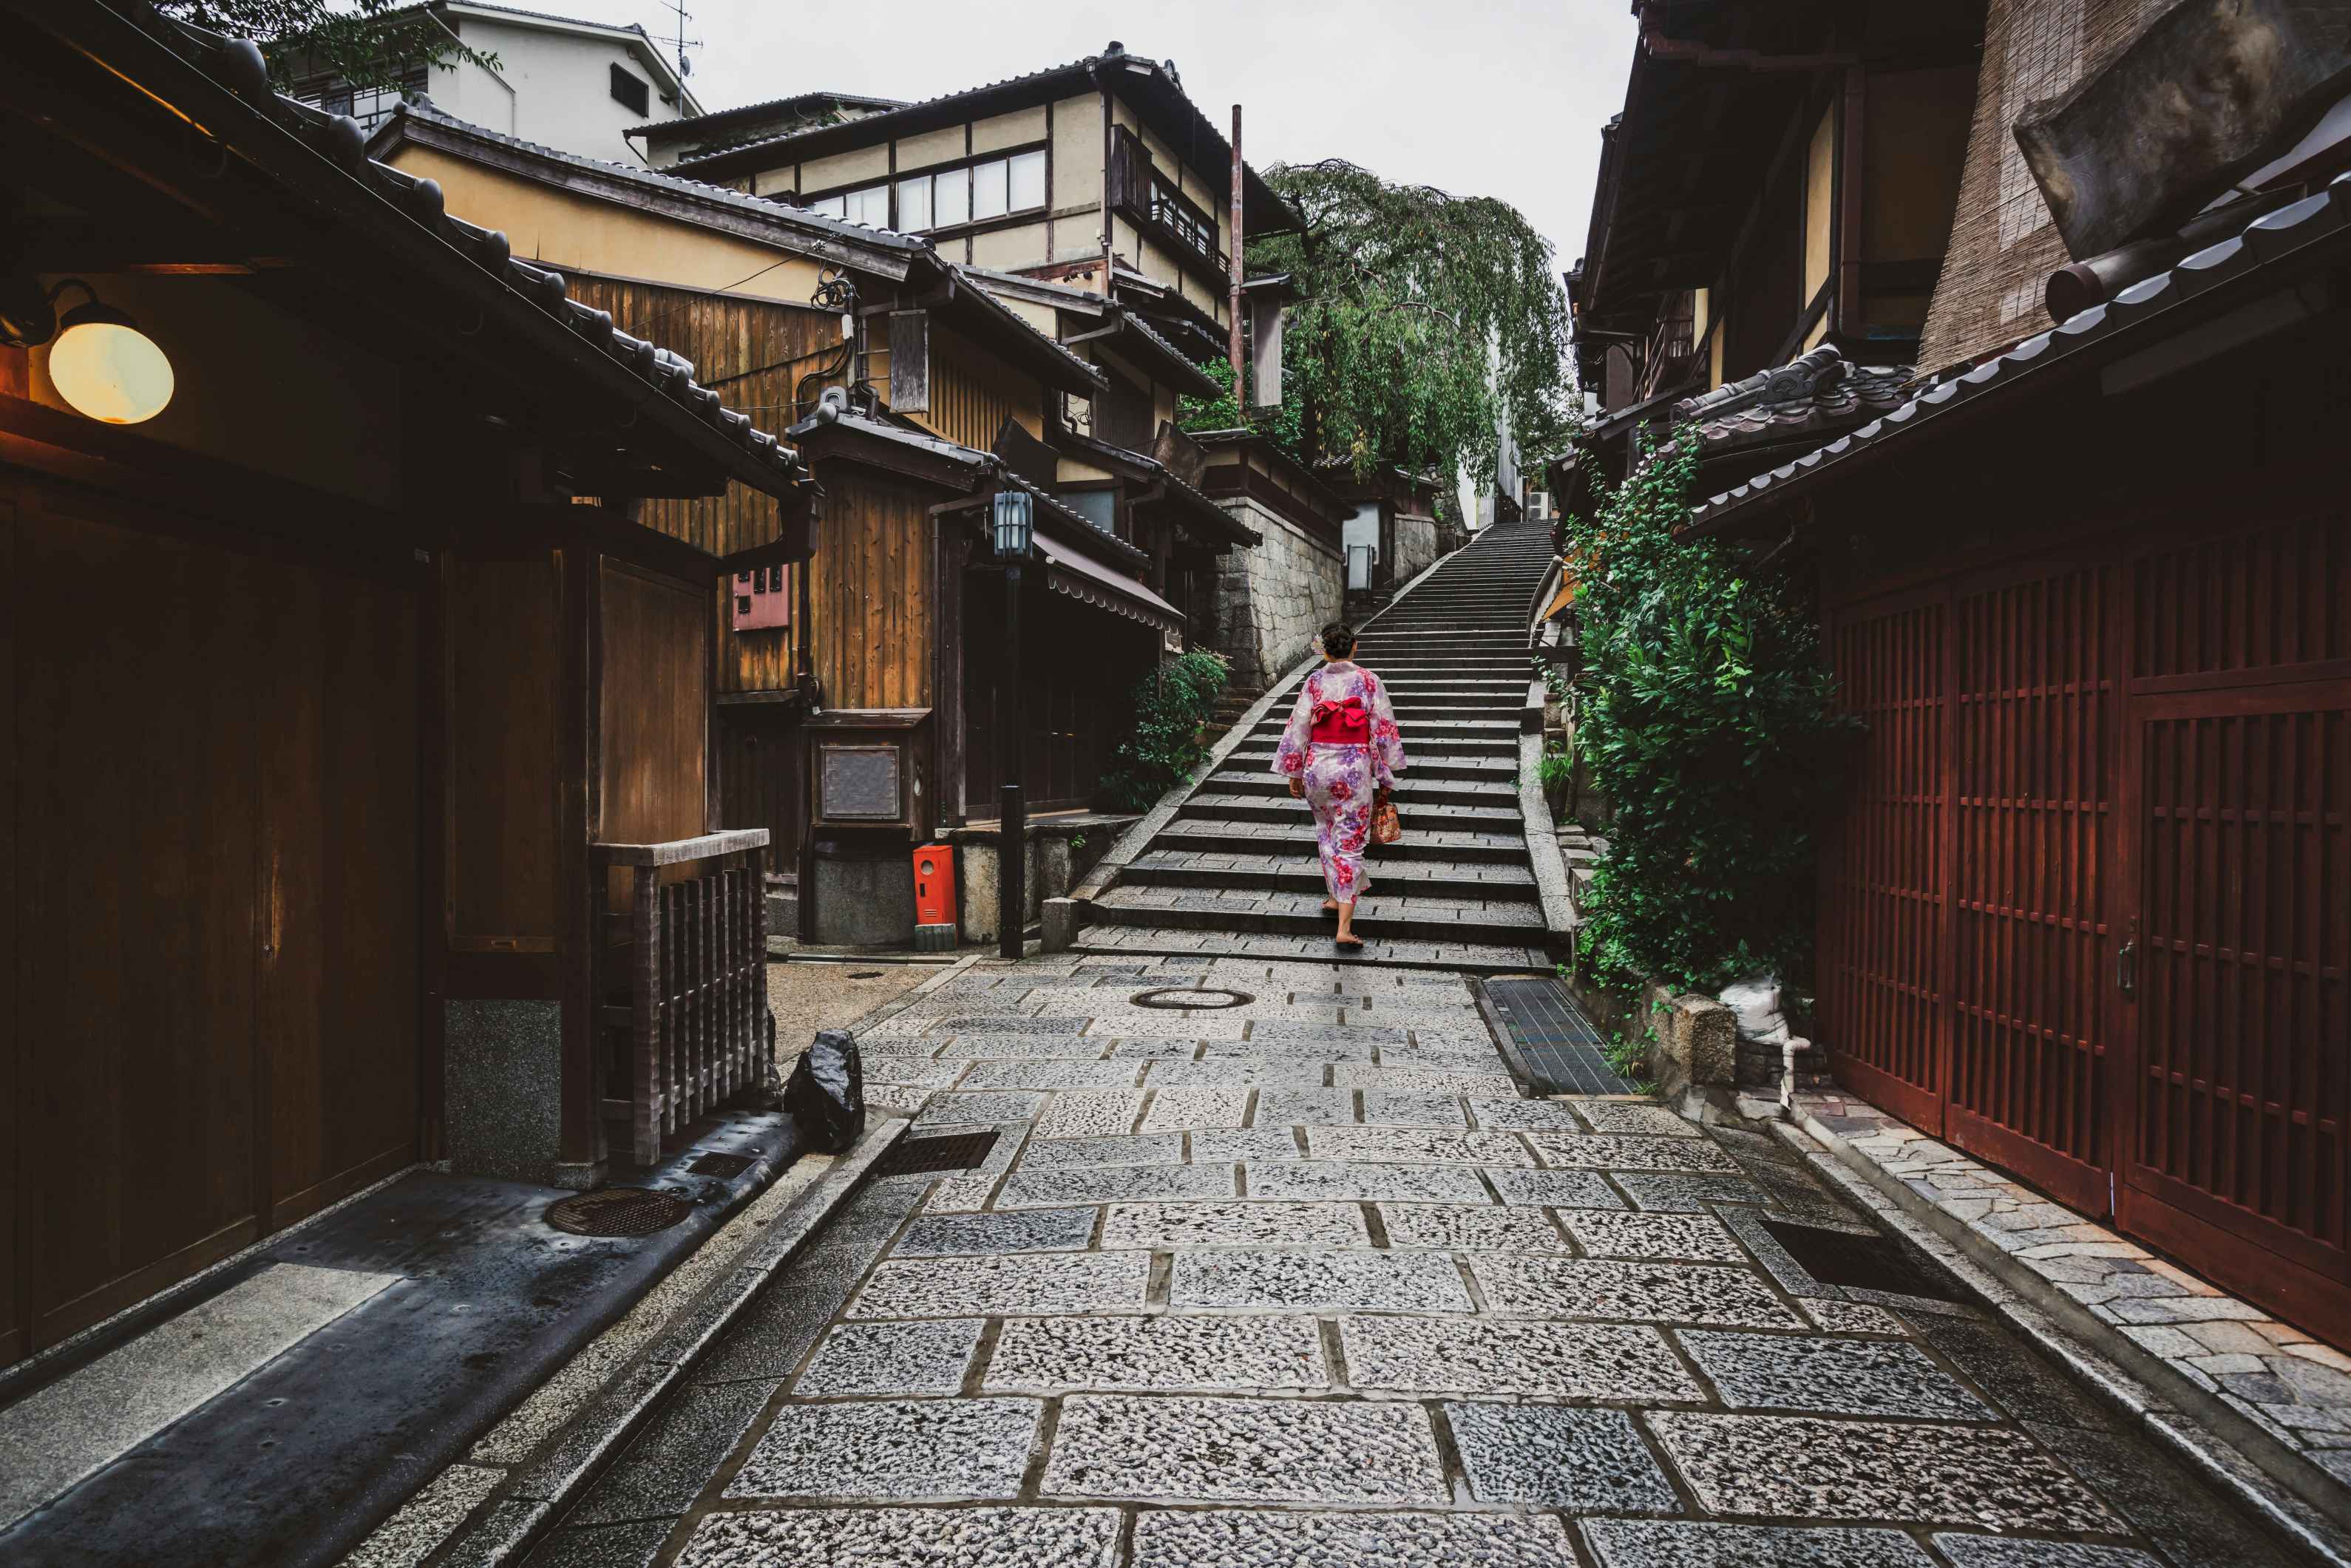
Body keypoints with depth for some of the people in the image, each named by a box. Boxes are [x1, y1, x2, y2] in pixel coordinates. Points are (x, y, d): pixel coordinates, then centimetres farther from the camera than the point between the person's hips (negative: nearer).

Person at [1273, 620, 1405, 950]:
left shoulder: (1315, 681, -2)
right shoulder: (1369, 681, -5)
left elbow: (1298, 728, 0)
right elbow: (1384, 730, -4)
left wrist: (1294, 773, 10)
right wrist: (1386, 779, 4)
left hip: (1317, 766, 2)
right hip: (1354, 770, -2)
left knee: (1328, 834, 24)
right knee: (1350, 842, 1)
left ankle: (1338, 898, 34)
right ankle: (1344, 926, -4)